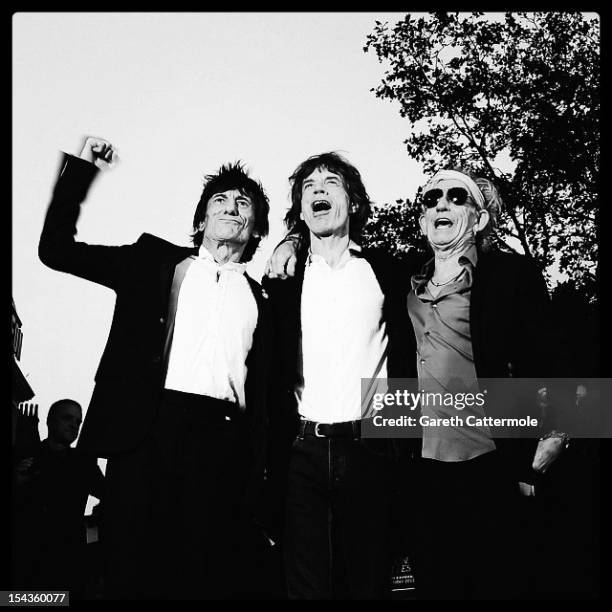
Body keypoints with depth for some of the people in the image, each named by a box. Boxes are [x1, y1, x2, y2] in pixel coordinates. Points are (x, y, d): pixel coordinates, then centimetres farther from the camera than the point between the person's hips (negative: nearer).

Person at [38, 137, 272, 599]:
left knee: (205, 577, -4)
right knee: (132, 572, -5)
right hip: (149, 427, -1)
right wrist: (82, 169, 9)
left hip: (222, 437, 1)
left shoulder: (263, 298, 19)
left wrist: (258, 475, 7)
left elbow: (265, 394, 16)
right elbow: (57, 249, 14)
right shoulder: (155, 261, 18)